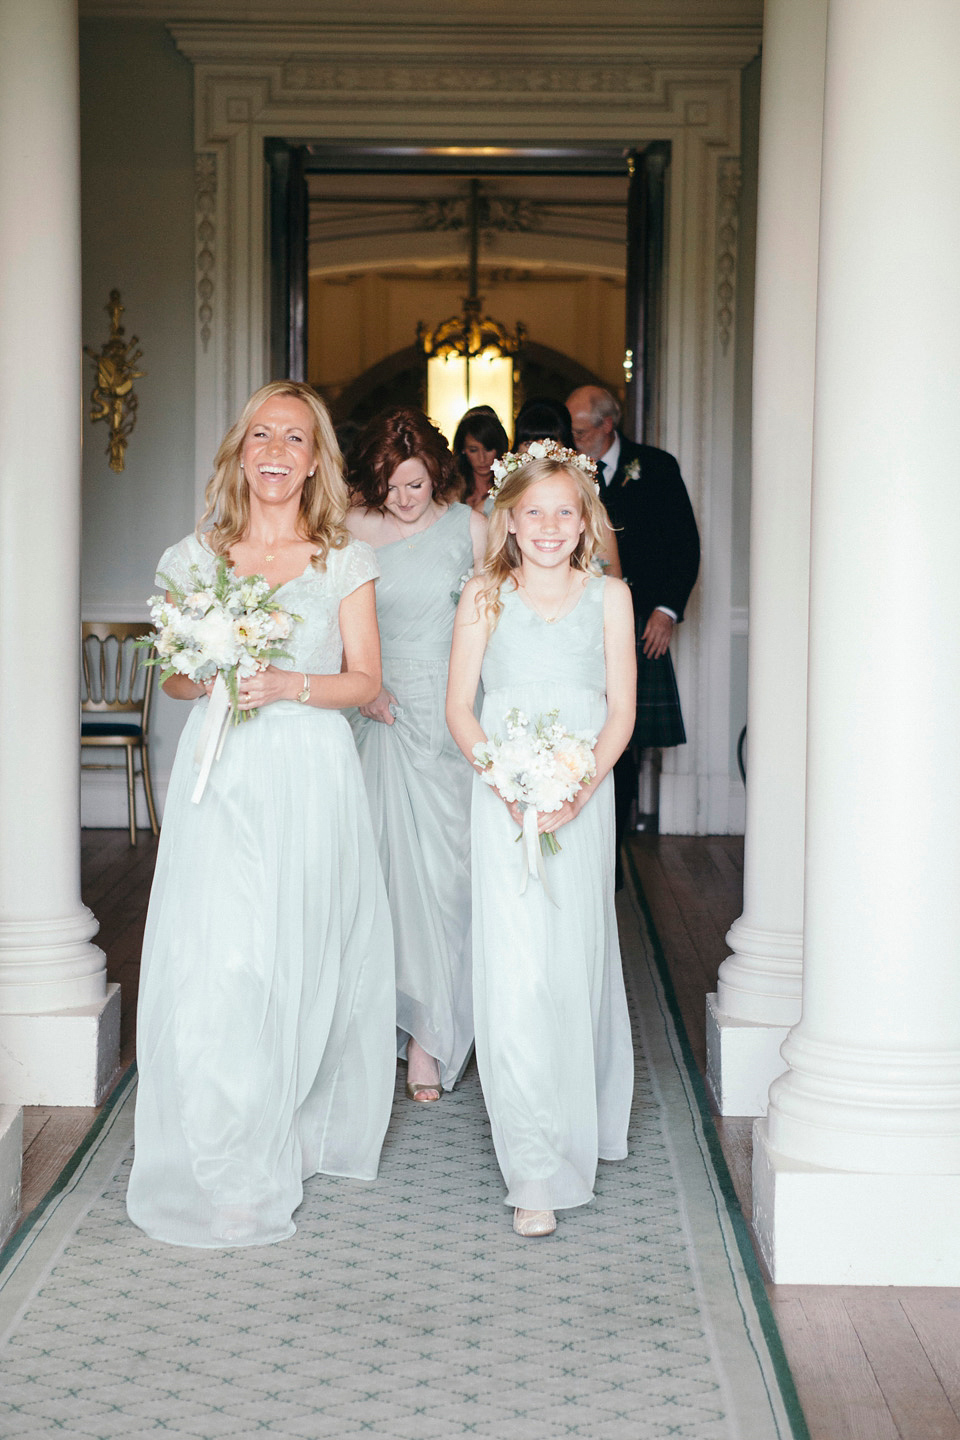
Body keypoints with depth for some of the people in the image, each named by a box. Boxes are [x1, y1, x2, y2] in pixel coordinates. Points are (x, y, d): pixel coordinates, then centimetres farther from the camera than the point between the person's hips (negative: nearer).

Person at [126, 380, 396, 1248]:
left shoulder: (344, 562, 5)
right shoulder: (195, 558, 9)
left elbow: (365, 679, 4)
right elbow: (173, 677, 12)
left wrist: (288, 685, -13)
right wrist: (214, 678, -10)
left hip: (311, 777, 0)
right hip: (220, 779, 1)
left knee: (301, 962, 2)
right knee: (216, 962, -6)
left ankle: (299, 1134, 20)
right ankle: (229, 1171, 3)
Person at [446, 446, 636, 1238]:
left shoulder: (609, 596, 4)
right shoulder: (486, 596, 4)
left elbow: (621, 710, 2)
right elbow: (460, 708, 2)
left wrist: (579, 789, -13)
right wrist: (506, 784, -13)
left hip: (583, 800, 1)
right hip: (504, 802, -1)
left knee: (577, 960, 8)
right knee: (516, 972, -7)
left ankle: (583, 1124, 32)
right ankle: (537, 1173, -5)